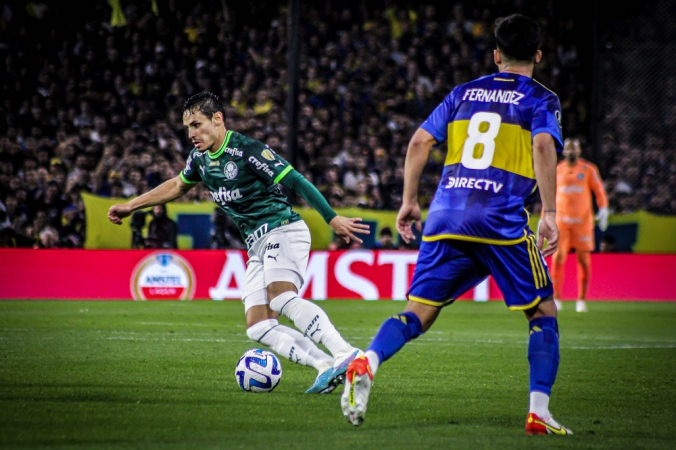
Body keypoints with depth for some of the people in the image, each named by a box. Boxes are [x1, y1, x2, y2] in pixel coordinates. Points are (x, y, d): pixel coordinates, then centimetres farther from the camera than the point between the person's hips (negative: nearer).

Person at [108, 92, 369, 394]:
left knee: (281, 298, -35)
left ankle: (346, 355, -45)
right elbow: (177, 186, 32)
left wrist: (332, 219, -22)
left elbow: (296, 182, -16)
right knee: (258, 328, -8)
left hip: (283, 231, -8)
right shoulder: (200, 159, 12)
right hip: (258, 246, 8)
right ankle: (326, 367, -16)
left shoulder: (247, 151, -13)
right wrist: (130, 207, 35)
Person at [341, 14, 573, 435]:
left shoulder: (465, 93, 20)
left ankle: (367, 363, -26)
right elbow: (544, 147, -12)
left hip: (446, 215, 3)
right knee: (543, 313, 11)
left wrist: (409, 202, 19)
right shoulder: (541, 99, 7)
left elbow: (420, 141, 13)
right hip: (502, 223, -3)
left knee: (419, 313, 3)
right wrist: (550, 215, -13)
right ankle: (539, 412, 0)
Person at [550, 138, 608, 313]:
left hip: (583, 221, -1)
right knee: (558, 257, -10)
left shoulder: (588, 170, 5)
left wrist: (603, 209, -14)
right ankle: (556, 298, -5)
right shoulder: (556, 171, 11)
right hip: (561, 221, 1)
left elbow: (599, 191, 3)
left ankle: (581, 300, 9)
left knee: (583, 260, 0)